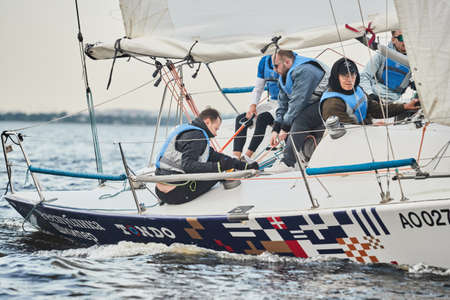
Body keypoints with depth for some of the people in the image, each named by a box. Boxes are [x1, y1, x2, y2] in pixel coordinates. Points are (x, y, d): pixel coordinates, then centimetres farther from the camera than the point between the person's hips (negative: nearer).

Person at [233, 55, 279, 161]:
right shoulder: (265, 61, 7)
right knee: (241, 119, -8)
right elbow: (258, 88, 14)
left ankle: (247, 157, -31)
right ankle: (236, 157, -19)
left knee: (262, 118, -32)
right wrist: (253, 105, -4)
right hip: (271, 103, 7)